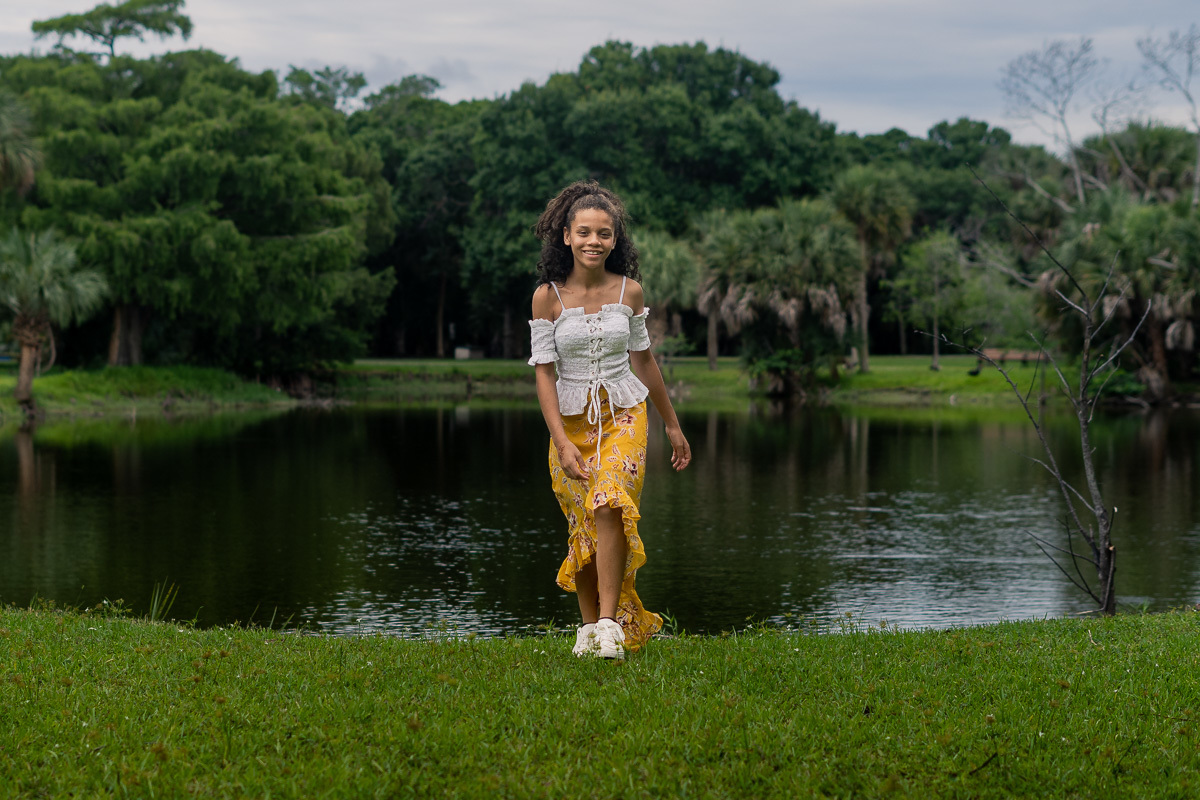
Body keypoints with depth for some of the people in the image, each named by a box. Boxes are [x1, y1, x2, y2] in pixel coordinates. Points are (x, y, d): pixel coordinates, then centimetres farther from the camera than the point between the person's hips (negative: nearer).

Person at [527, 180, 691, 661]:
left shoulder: (629, 291, 0)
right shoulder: (548, 296, -6)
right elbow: (544, 372, -7)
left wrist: (672, 424, 19)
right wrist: (562, 442, -16)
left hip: (624, 415, 0)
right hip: (572, 420, 0)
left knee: (610, 504, -22)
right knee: (581, 526, 4)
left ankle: (611, 624, -21)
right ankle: (589, 624, 21)